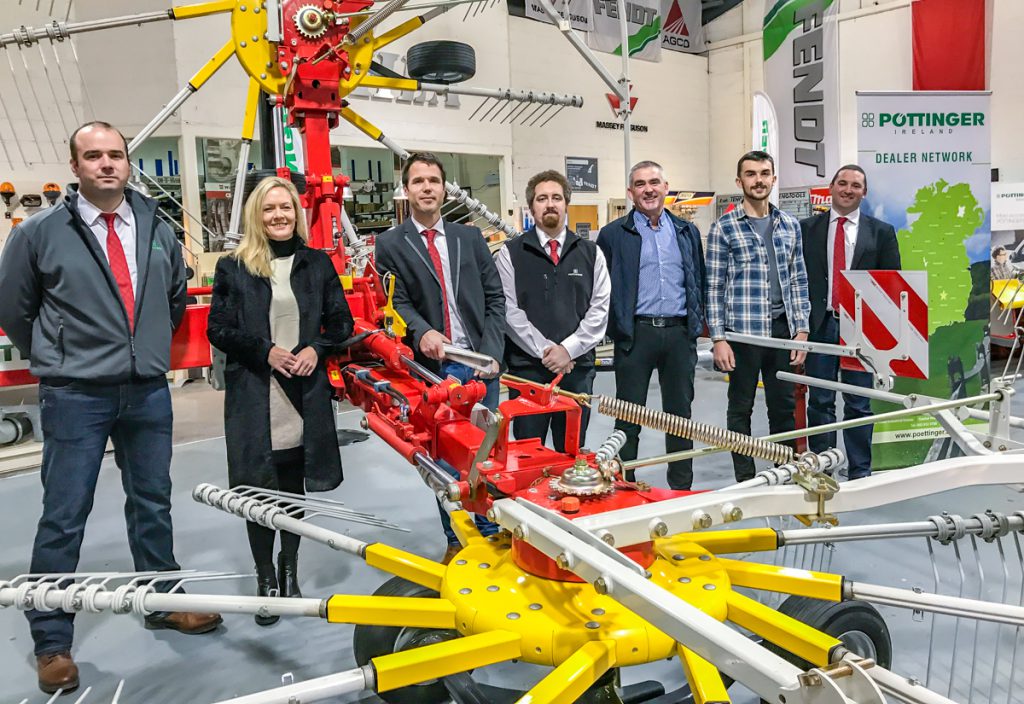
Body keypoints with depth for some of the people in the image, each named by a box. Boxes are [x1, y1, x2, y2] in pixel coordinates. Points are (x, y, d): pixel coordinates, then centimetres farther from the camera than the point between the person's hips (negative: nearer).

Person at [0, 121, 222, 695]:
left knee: (153, 504, 16)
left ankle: (164, 602, 33)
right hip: (75, 397, -3)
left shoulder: (157, 229, 7)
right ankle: (52, 641, 18)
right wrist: (57, 360, 10)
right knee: (64, 517, 3)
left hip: (149, 393, 4)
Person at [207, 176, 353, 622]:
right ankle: (265, 579, 17)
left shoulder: (317, 263, 9)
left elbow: (341, 322, 11)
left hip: (306, 393, 2)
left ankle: (289, 573, 28)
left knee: (294, 485, 10)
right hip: (253, 395, -2)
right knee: (260, 487, 0)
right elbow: (218, 330, 1)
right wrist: (264, 350, -12)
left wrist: (317, 349, -7)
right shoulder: (233, 268, 3)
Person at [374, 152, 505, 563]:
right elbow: (396, 302, -4)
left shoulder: (470, 237, 12)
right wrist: (422, 332, -25)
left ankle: (491, 532, 22)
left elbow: (494, 297, 9)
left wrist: (491, 353, -2)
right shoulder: (390, 245, 4)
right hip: (433, 367, -2)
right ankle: (456, 540, 19)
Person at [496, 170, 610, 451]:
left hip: (578, 367, 2)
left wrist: (568, 349, -8)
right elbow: (509, 310, -5)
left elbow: (599, 309, 3)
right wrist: (545, 350, -12)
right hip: (527, 367, -2)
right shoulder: (511, 253, 3)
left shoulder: (591, 253, 10)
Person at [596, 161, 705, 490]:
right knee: (629, 417, 3)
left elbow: (699, 282, 16)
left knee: (680, 413, 10)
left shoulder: (687, 232, 14)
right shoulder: (613, 234, 2)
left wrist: (697, 324, 8)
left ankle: (682, 489, 22)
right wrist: (615, 330, -4)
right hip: (636, 334, -3)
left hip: (679, 332, 3)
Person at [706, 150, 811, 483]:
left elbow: (798, 281, 12)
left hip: (782, 328, 4)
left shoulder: (790, 225, 10)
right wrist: (718, 338, -9)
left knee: (784, 406, 10)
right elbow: (714, 287, -3)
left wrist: (801, 330, 5)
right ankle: (745, 480, 17)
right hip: (742, 330, -3)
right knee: (741, 409, 6)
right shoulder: (723, 228, -2)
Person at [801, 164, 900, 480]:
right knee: (820, 402, 6)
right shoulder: (807, 228, 7)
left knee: (858, 404, 6)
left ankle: (859, 472, 16)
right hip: (819, 324, 0)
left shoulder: (881, 231, 6)